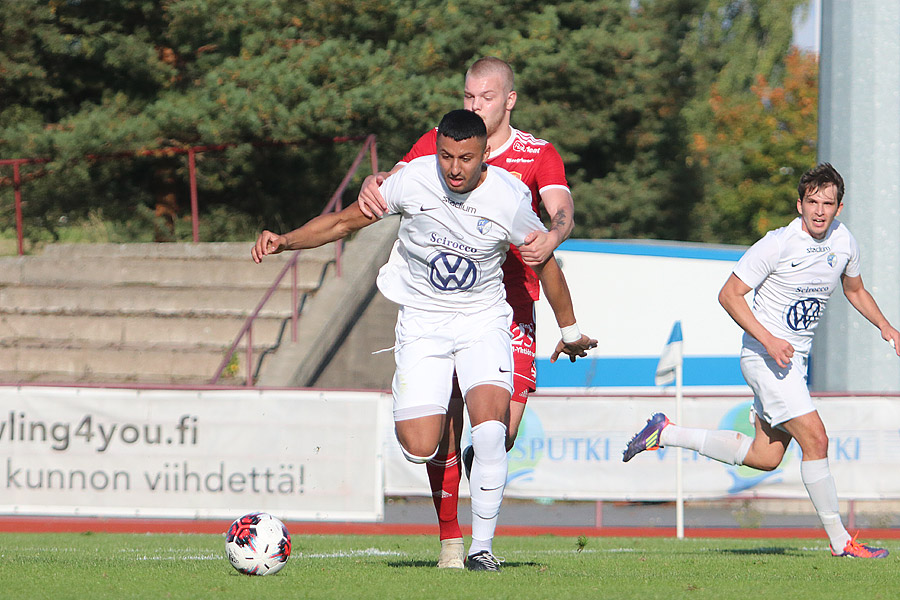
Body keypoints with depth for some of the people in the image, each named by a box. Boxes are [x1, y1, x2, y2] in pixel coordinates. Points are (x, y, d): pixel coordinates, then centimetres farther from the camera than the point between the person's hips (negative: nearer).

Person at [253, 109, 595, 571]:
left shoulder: (509, 197, -13)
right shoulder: (414, 180, -14)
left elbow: (544, 259, 4)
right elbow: (345, 221, -2)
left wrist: (569, 329, 14)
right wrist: (285, 241, -15)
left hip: (483, 322, 0)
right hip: (421, 321, 0)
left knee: (491, 430, -24)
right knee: (419, 451, -13)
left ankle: (482, 546, -10)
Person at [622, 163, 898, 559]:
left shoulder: (843, 242, 2)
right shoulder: (777, 245, -19)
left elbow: (855, 290, 22)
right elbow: (729, 295, -16)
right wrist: (769, 340, -26)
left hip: (795, 357, 8)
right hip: (764, 356, -8)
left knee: (766, 457, 10)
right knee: (815, 438, -16)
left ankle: (666, 434, 21)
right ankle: (840, 541, -9)